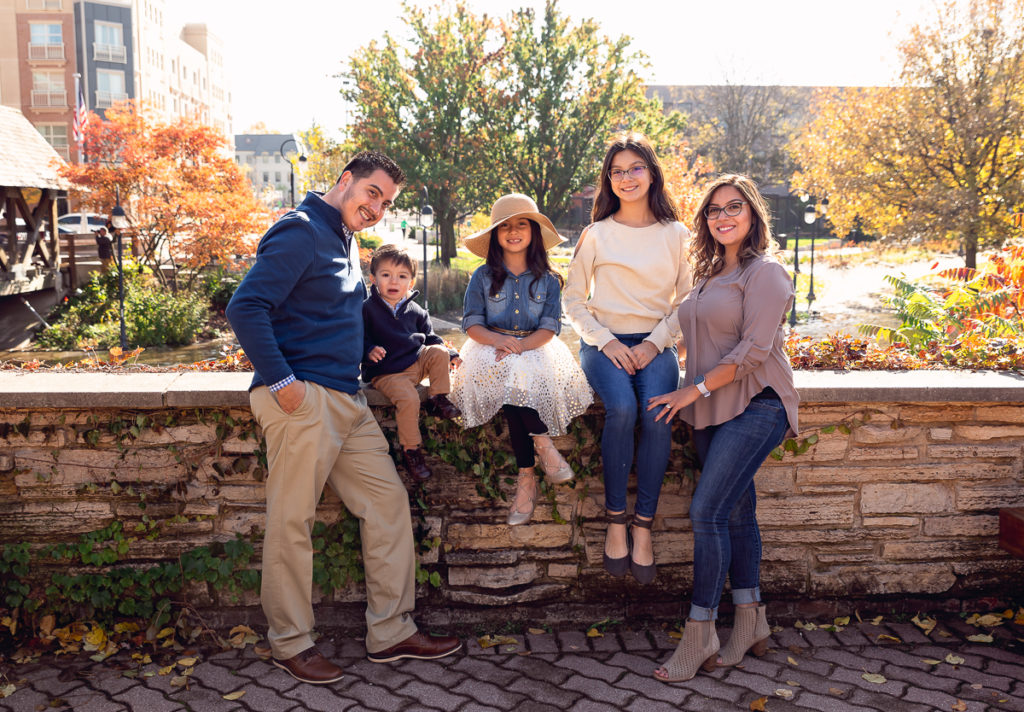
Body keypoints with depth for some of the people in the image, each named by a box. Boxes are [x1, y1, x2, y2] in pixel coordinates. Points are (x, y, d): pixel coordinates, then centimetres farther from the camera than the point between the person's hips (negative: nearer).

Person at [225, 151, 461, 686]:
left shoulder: (346, 241, 20)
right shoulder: (300, 232, -9)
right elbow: (246, 308, -18)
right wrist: (280, 381, -20)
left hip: (346, 400, 10)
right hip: (302, 399, -10)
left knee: (388, 501, 9)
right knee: (292, 521, 0)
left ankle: (391, 632, 18)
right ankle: (290, 643, 16)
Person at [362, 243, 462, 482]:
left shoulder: (415, 311, 6)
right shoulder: (367, 309, -7)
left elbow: (430, 337, 17)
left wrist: (451, 355, 6)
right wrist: (369, 352, -29)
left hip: (416, 362, 5)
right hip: (386, 372, -5)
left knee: (439, 352, -18)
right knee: (408, 398, -28)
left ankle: (438, 399, -1)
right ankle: (411, 451, -13)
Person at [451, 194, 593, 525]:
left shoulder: (548, 280, 7)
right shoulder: (483, 277, 6)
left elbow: (550, 327, -1)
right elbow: (472, 324, 0)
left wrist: (520, 346, -21)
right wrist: (498, 340, -22)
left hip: (535, 349, 0)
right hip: (493, 348, 0)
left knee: (518, 377, -34)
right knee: (509, 378, -36)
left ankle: (526, 478, -25)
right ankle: (543, 444, -23)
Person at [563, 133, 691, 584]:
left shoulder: (676, 235, 11)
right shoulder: (596, 234, 8)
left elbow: (685, 302, 8)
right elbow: (573, 300, 7)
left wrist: (653, 344, -8)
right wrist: (607, 342, -8)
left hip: (655, 343, 1)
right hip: (604, 342, -1)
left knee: (658, 414, -29)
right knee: (622, 409, -31)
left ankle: (643, 526, -18)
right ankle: (616, 522, -17)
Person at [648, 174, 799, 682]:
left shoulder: (764, 271, -7)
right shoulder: (710, 274, 18)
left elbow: (754, 349, -16)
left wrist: (695, 390, -16)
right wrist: (691, 396, 6)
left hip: (754, 406, -8)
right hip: (712, 411, 8)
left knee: (707, 511, -13)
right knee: (736, 513, 11)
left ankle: (699, 636, -3)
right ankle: (751, 626, 21)